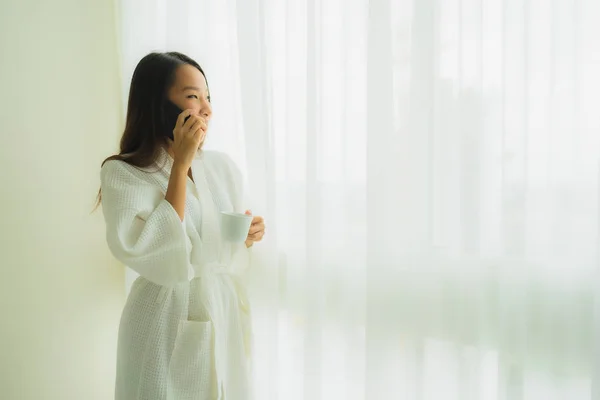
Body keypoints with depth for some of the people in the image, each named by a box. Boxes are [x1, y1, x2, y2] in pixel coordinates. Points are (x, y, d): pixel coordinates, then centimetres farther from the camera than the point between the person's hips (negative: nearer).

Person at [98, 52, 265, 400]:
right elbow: (154, 256, -24)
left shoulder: (223, 167, 2)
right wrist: (180, 165, -21)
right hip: (168, 325, -4)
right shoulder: (122, 173, -11)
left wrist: (249, 237, -10)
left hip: (226, 313, 5)